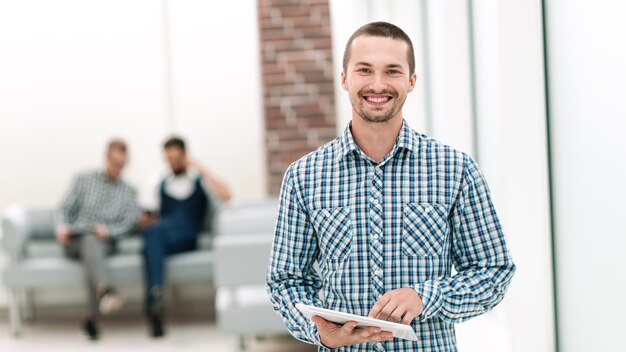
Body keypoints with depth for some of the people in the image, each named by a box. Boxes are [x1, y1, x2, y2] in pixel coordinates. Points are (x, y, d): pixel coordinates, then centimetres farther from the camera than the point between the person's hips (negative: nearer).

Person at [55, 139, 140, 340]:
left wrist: (108, 230, -16)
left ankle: (92, 316, -48)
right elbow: (64, 209, 10)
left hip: (105, 242, 0)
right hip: (75, 240, 0)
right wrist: (62, 226, -12)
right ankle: (105, 289, -68)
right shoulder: (84, 179, 15)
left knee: (92, 251, -37)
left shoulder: (128, 192, 17)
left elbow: (129, 224, 4)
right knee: (90, 241, -38)